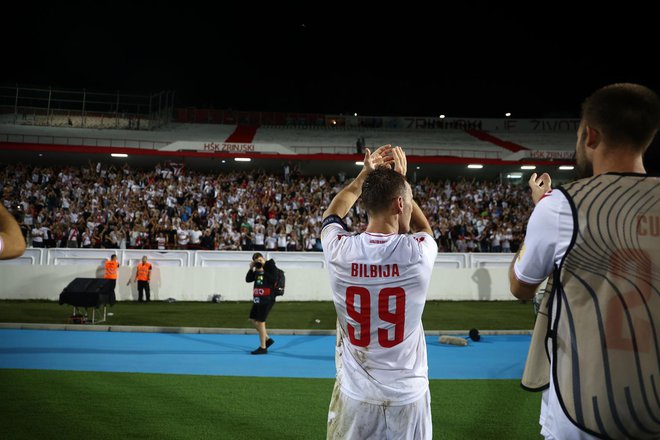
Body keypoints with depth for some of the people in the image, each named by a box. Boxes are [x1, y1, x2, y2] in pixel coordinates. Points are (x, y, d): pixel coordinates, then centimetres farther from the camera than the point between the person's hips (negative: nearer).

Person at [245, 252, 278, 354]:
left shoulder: (271, 267, -7)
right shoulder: (257, 269, 14)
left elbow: (274, 280, -22)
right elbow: (248, 280, 13)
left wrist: (263, 271, -20)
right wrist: (251, 269, 1)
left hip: (267, 299, -9)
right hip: (258, 298, 9)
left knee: (260, 322, -8)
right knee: (253, 319, 13)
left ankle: (263, 348, 0)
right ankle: (267, 339, 25)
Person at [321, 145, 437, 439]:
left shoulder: (339, 250, -13)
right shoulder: (418, 252, -15)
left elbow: (332, 214, 14)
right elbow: (424, 227, 13)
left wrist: (365, 174, 20)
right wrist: (402, 179, 18)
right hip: (408, 395, -1)